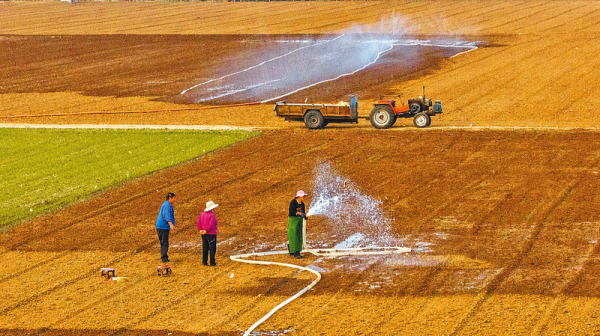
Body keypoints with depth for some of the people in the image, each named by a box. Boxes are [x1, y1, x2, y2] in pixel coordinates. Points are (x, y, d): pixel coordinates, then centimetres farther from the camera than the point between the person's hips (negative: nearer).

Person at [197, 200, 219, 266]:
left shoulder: (202, 214, 5)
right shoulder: (212, 215, -16)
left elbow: (198, 223, 1)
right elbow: (211, 224, -24)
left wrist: (200, 230, -5)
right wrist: (206, 231, -15)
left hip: (204, 234, 6)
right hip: (211, 234, -6)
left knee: (205, 248, 12)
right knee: (212, 248, 1)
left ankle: (204, 261, 12)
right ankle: (212, 262, 2)